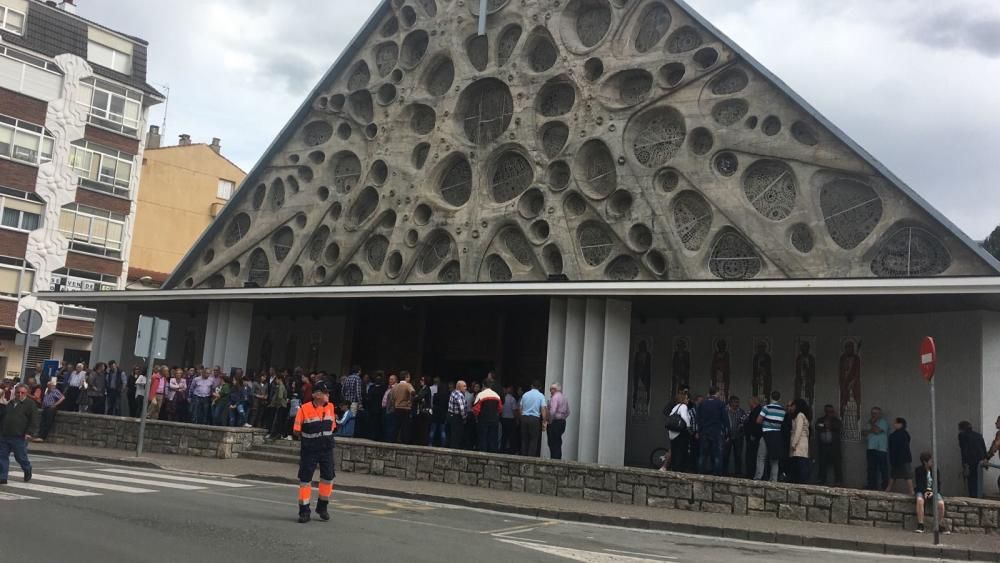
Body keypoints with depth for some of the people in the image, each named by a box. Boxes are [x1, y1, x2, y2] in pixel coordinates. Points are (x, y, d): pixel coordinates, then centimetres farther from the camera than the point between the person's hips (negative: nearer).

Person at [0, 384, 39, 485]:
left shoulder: (30, 404, -4)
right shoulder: (10, 403, 16)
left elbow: (34, 420, -9)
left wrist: (30, 432, -18)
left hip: (19, 437, -6)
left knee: (20, 457, 4)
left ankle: (27, 470, 32)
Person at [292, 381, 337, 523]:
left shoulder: (330, 407, 2)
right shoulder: (304, 409, -12)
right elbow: (297, 430, -6)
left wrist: (326, 437, 3)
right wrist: (307, 438, -1)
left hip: (326, 448, 4)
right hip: (309, 449, -4)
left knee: (328, 476, 4)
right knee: (305, 479, 2)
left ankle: (322, 507, 22)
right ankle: (304, 511, 13)